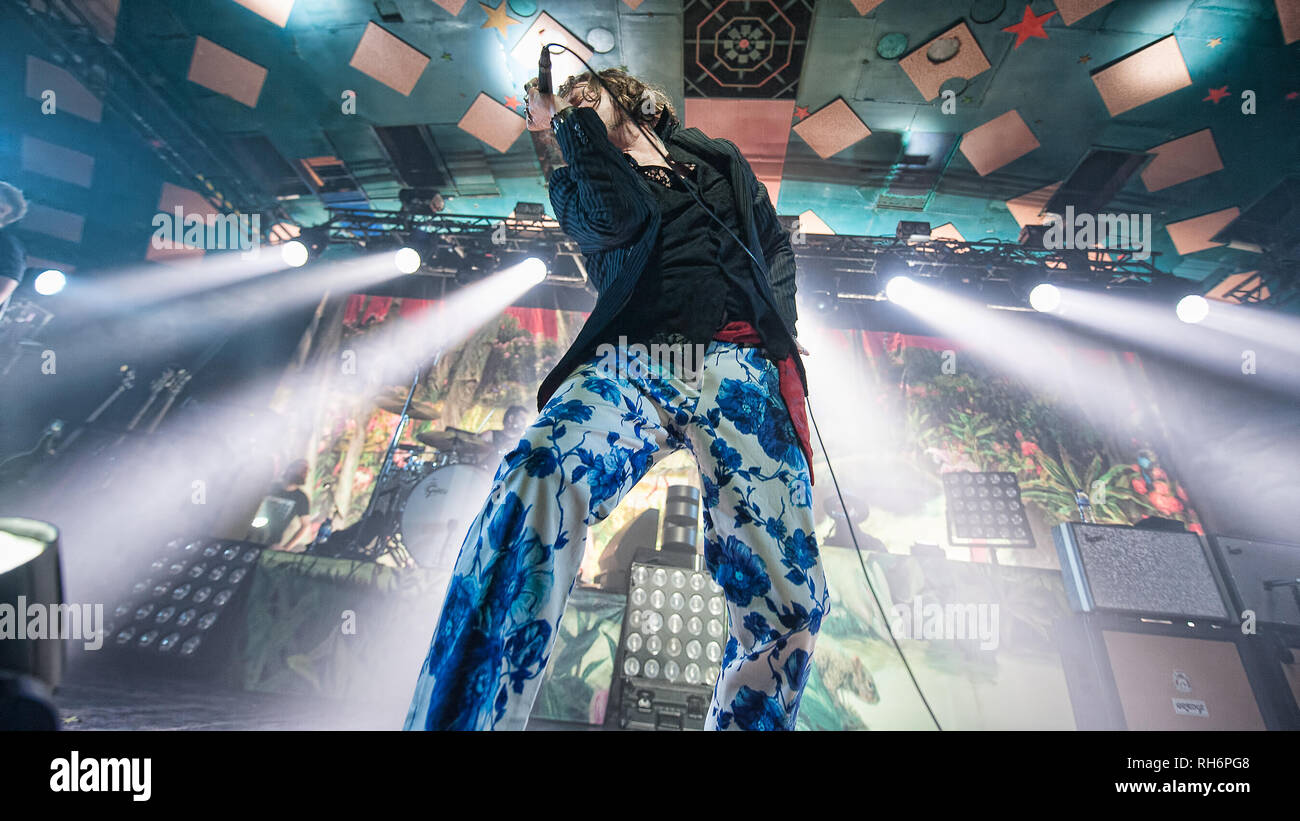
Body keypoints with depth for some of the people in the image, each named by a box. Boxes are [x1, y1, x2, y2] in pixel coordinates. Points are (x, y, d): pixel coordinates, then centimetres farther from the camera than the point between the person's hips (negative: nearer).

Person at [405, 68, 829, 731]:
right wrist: (568, 122, 14)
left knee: (788, 603, -13)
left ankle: (741, 718, 13)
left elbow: (775, 244, 31)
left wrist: (778, 327, 14)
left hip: (738, 369, 1)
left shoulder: (718, 157, 31)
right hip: (631, 367, -1)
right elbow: (623, 219, 2)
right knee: (536, 481, -36)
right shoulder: (575, 183, 24)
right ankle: (463, 716, -29)